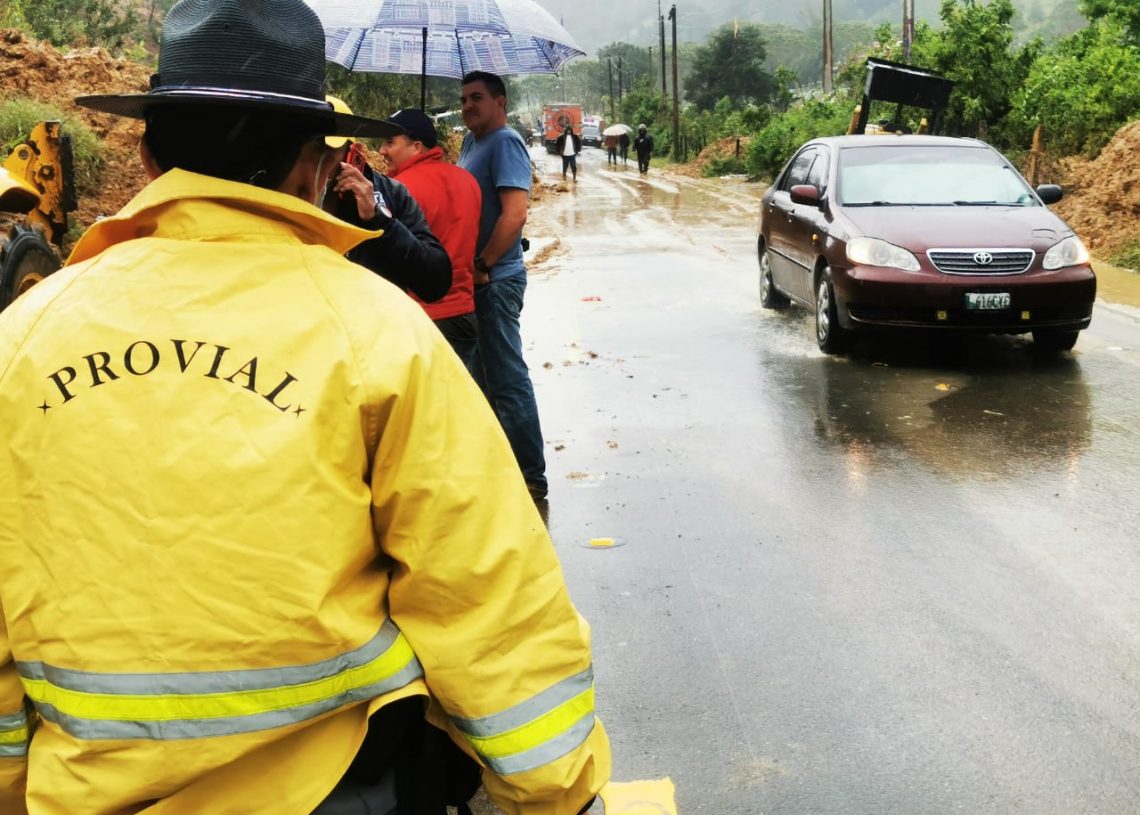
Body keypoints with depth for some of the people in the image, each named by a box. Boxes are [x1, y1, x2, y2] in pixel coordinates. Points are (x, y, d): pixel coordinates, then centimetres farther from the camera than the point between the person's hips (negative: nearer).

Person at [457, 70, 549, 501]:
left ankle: (531, 476, 3)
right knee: (484, 373, 18)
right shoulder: (471, 142, 15)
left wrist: (481, 266, -19)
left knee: (506, 378, -5)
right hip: (476, 279, 10)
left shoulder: (504, 143, -13)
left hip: (496, 281, -10)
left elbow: (515, 214, -23)